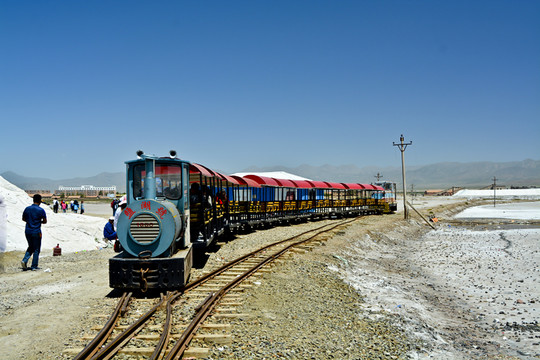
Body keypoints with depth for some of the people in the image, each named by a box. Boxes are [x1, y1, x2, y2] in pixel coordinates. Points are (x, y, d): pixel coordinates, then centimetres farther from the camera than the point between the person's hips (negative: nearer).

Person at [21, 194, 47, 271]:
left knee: (31, 247, 22)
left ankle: (24, 260, 3)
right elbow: (45, 221, -5)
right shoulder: (41, 210, -12)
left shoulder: (27, 209, 2)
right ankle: (34, 266, 10)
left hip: (27, 231, 5)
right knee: (36, 249, 7)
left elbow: (23, 219, 13)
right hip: (36, 232, -5)